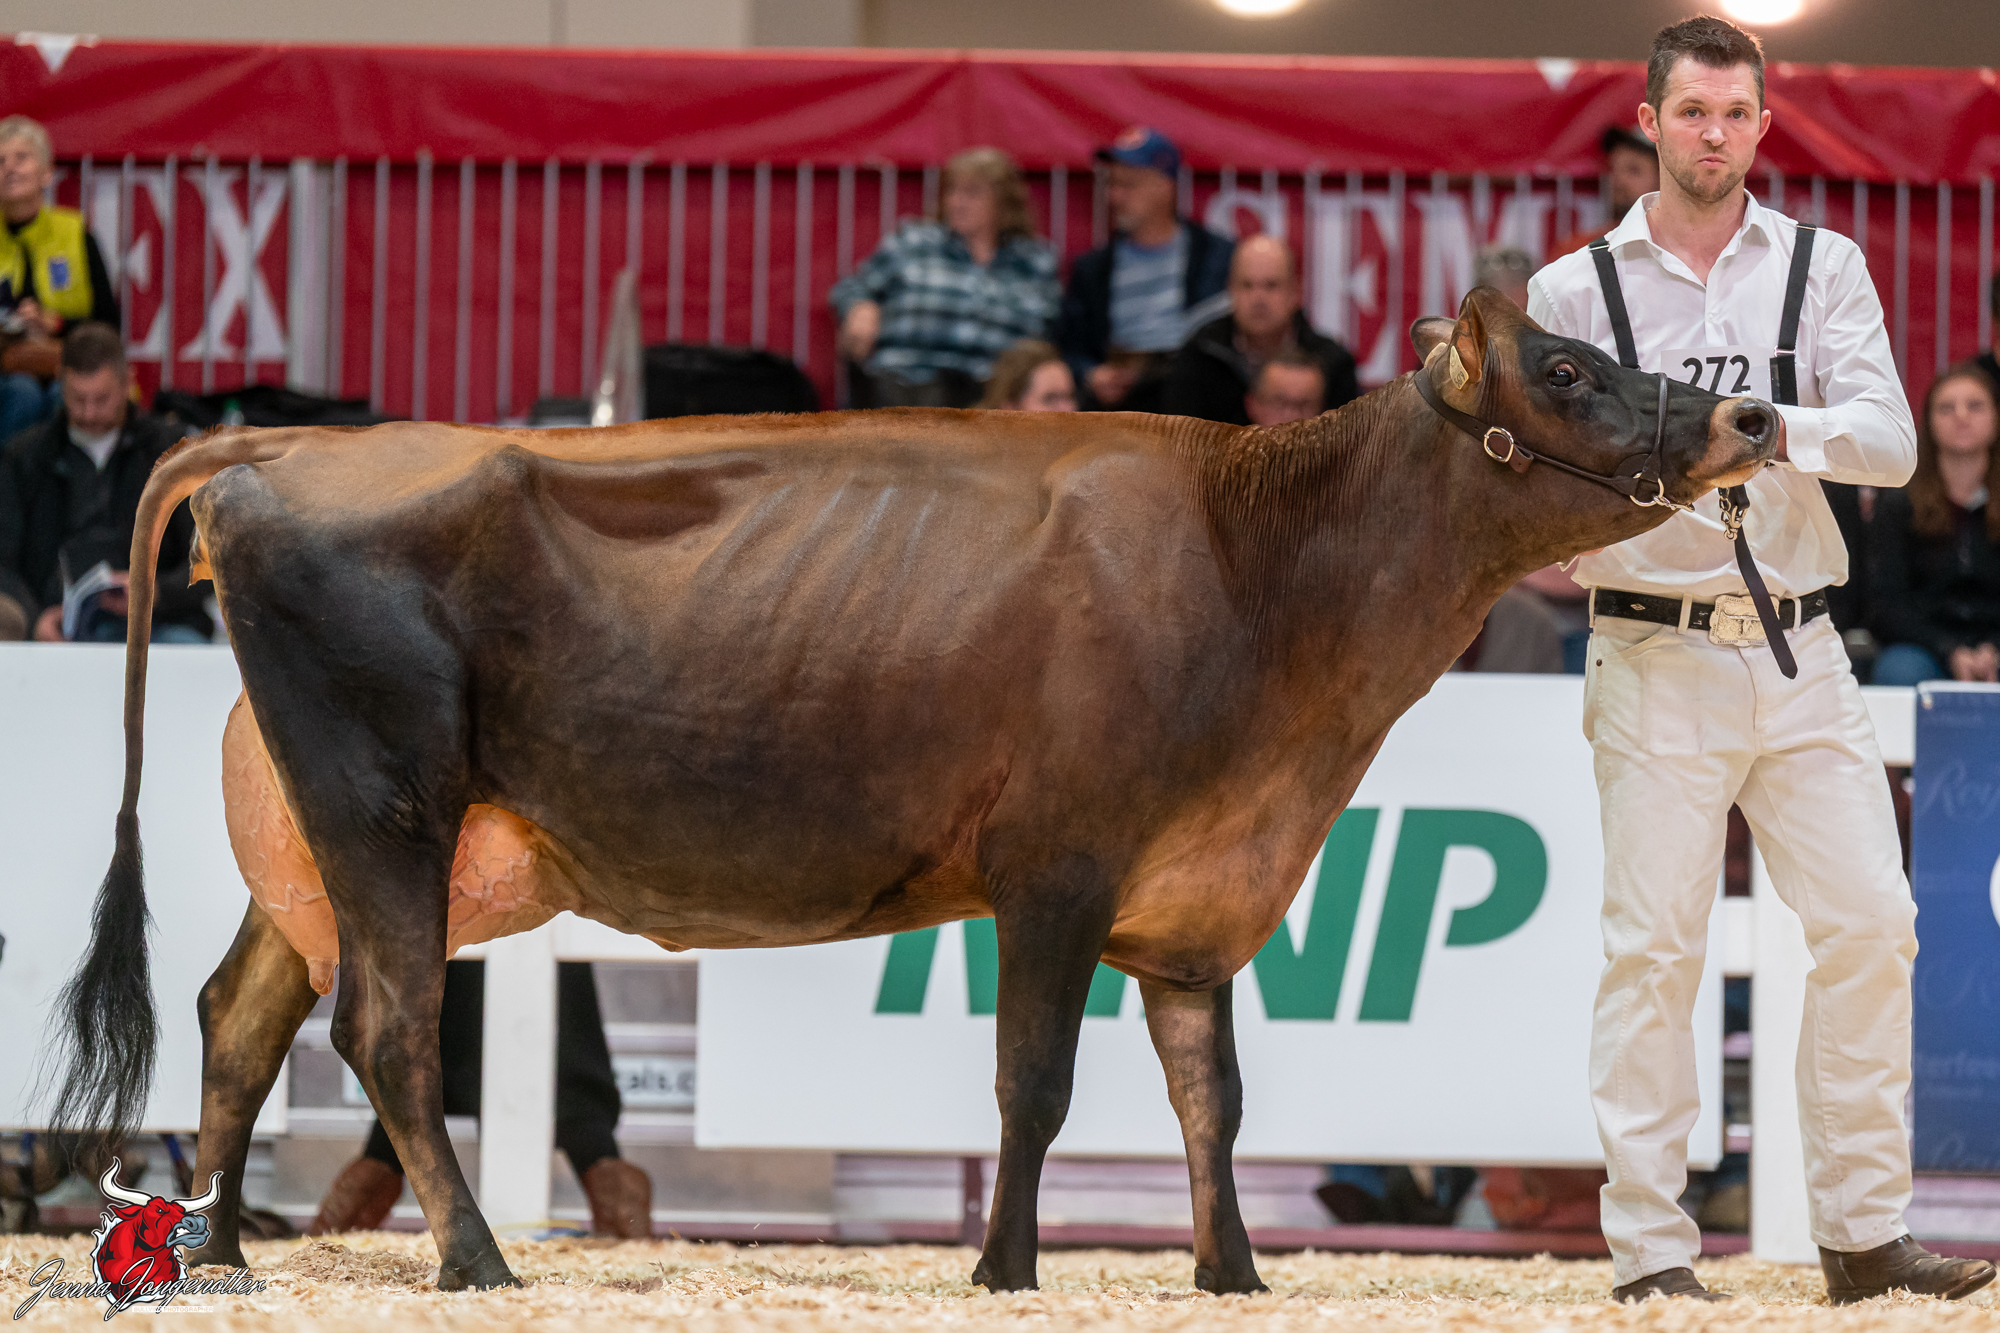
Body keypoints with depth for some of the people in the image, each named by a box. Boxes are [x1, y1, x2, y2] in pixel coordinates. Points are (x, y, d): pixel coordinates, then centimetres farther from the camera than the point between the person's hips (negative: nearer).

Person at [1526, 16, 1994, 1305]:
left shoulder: (1824, 269, 9)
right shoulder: (1574, 290, 5)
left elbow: (1891, 438, -3)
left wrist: (1778, 427, -22)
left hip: (1801, 656, 2)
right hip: (1656, 659, -2)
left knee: (1871, 927, -2)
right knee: (1654, 947, -5)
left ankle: (1864, 1233, 6)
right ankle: (1650, 1249, -1)